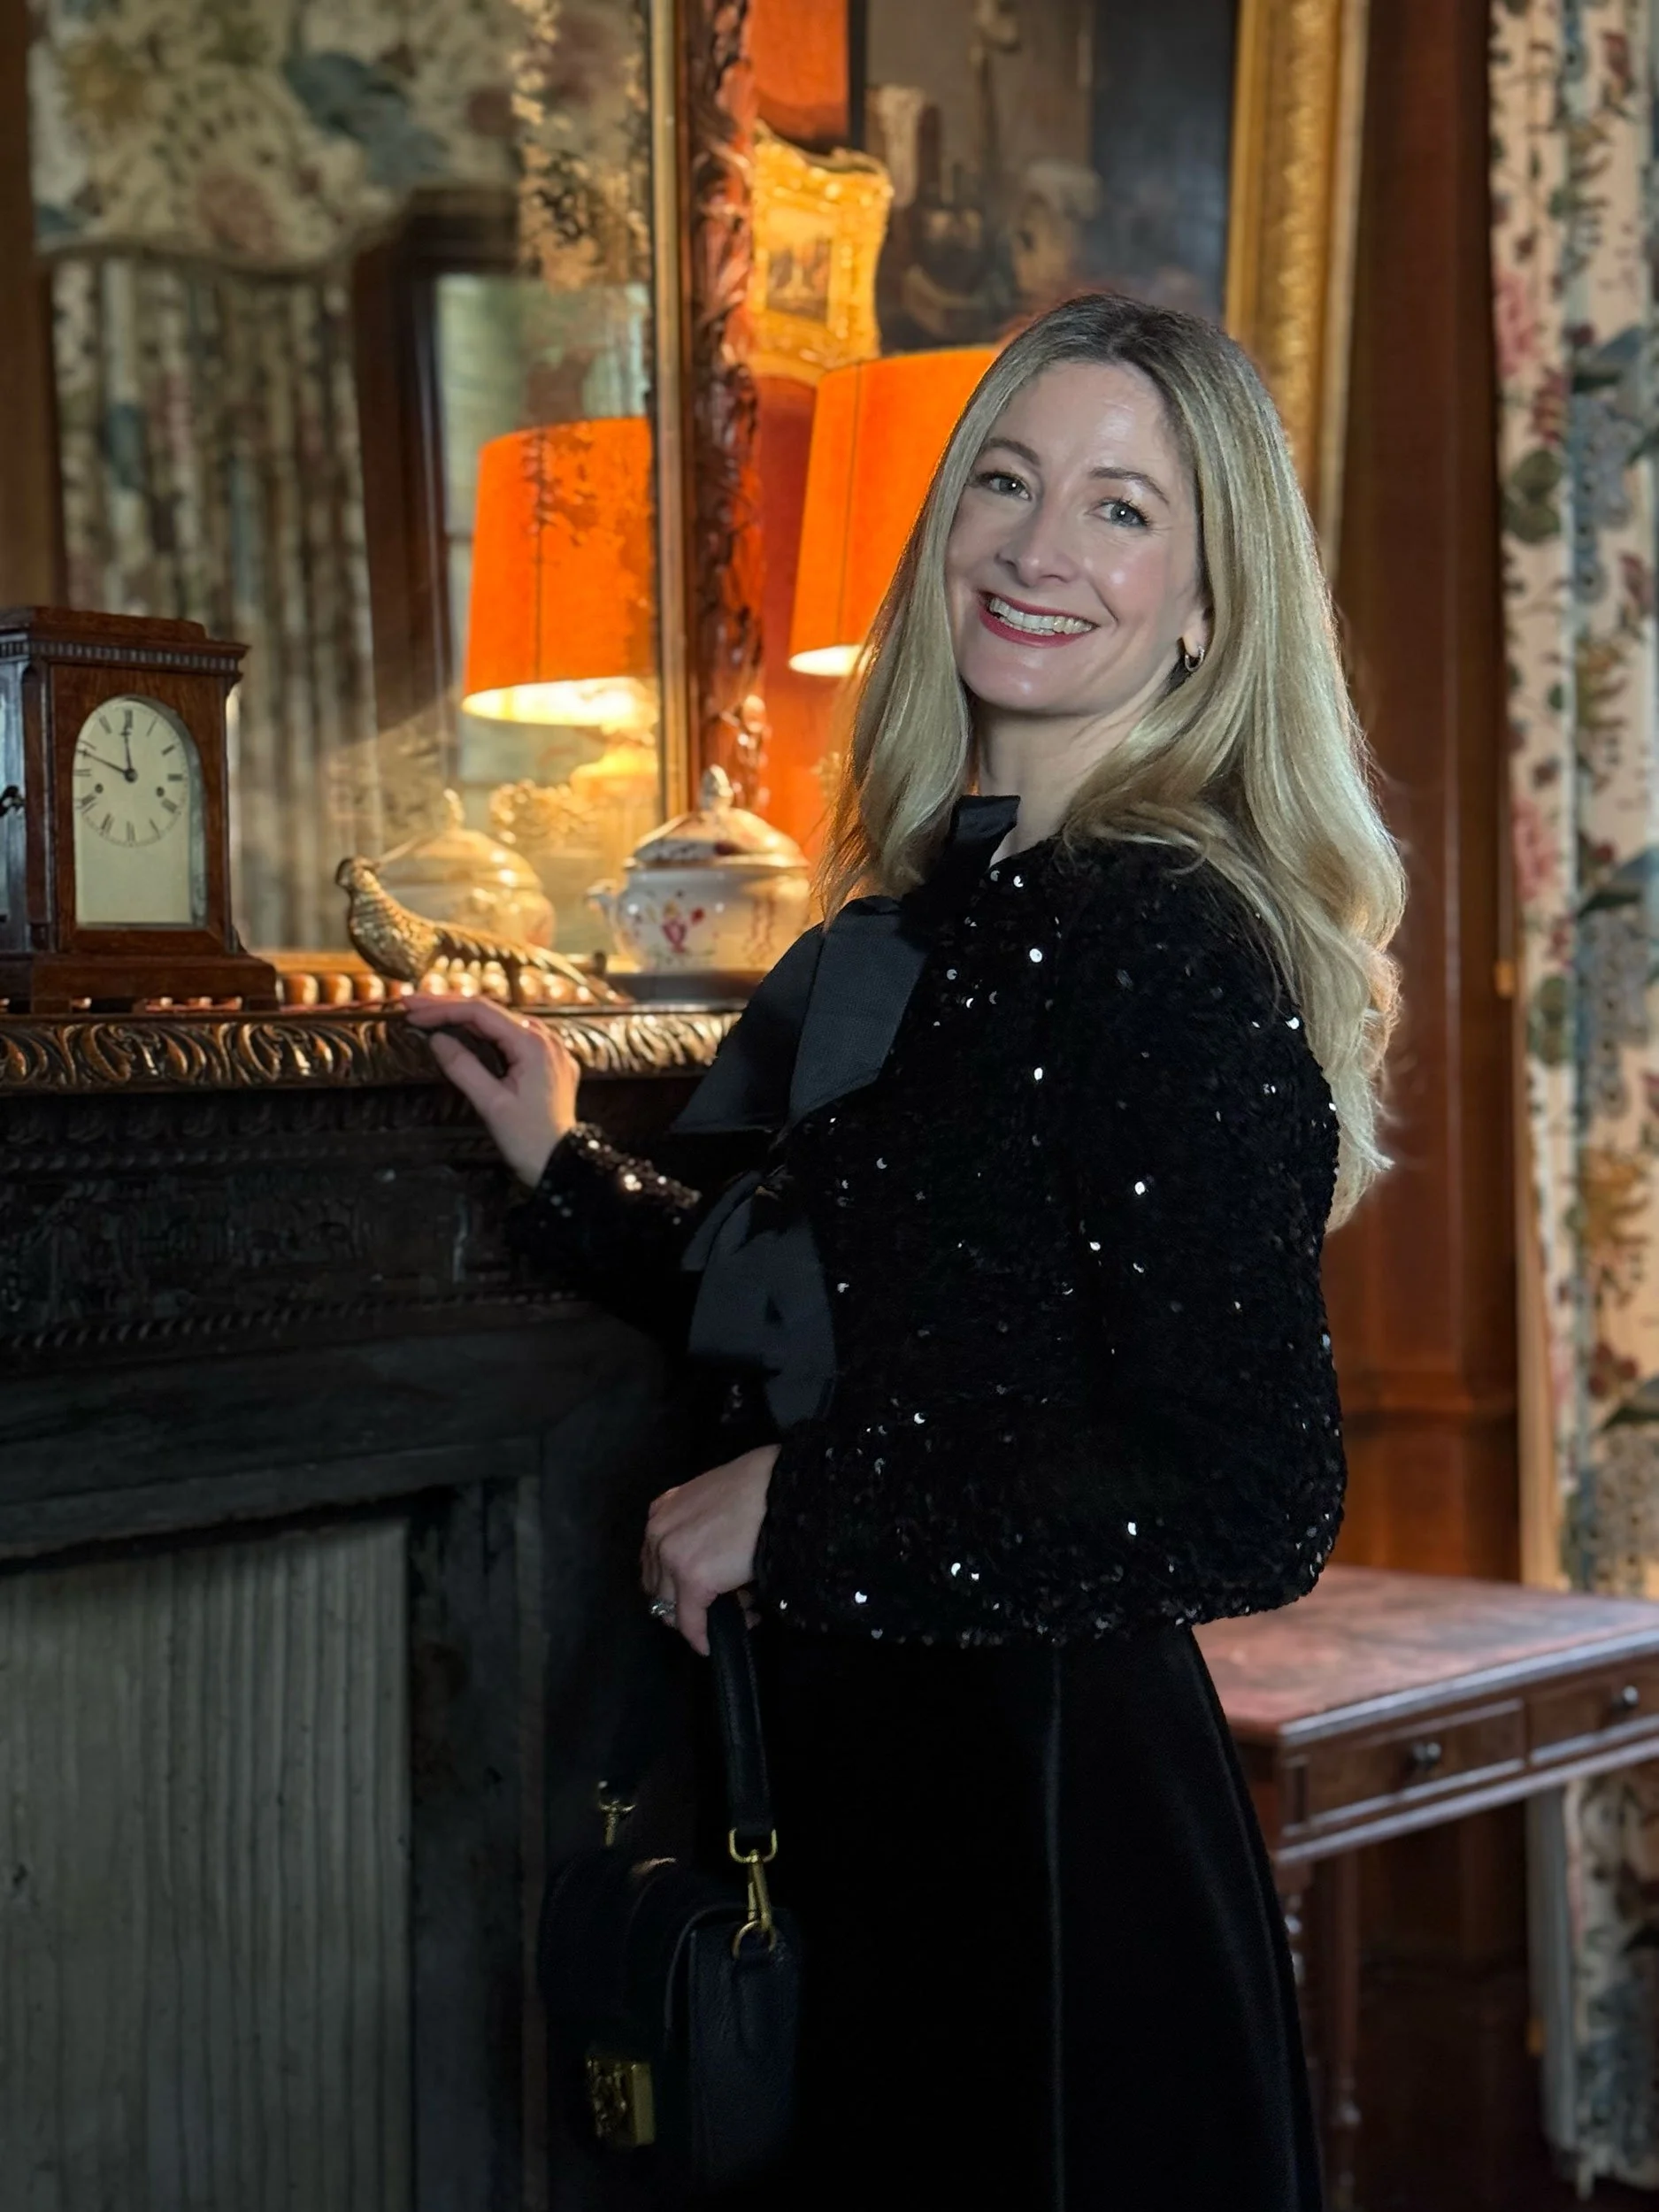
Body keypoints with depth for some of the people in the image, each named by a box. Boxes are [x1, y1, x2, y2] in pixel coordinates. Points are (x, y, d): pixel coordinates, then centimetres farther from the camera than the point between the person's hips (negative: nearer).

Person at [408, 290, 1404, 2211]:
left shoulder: (1168, 940, -19)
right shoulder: (934, 908, 7)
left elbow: (1253, 1509, -22)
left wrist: (796, 1517, -16)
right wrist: (566, 1173, 16)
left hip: (1050, 1819, -8)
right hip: (878, 1791, 8)